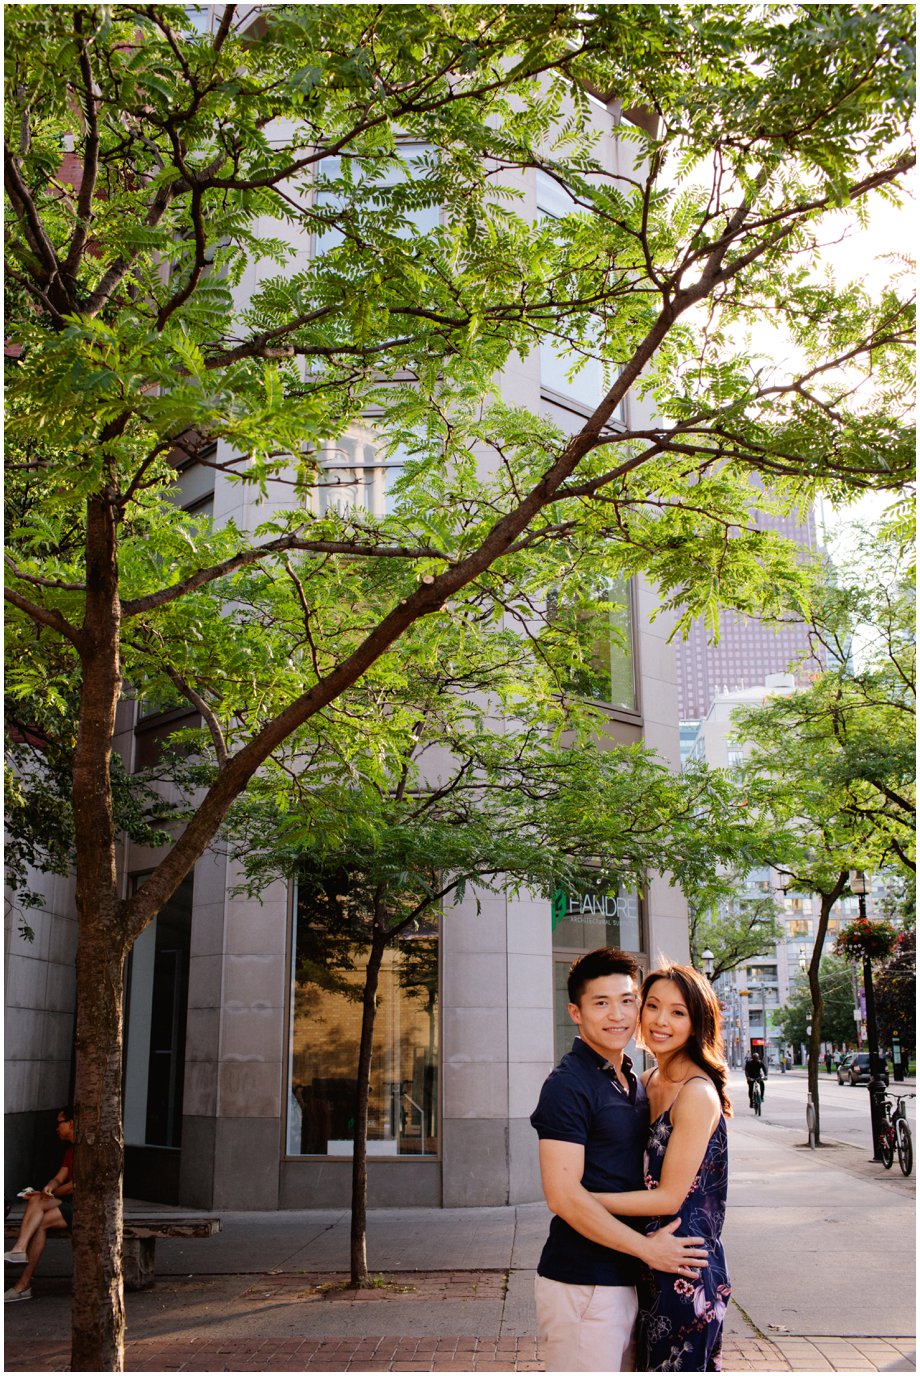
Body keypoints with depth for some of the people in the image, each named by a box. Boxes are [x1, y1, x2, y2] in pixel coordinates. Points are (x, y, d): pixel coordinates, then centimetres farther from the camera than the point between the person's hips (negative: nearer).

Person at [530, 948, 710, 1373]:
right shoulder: (567, 1086, -15)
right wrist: (647, 1247, -15)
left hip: (626, 1280, 9)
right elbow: (563, 1195, -21)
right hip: (581, 1285, -8)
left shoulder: (632, 1083, 13)